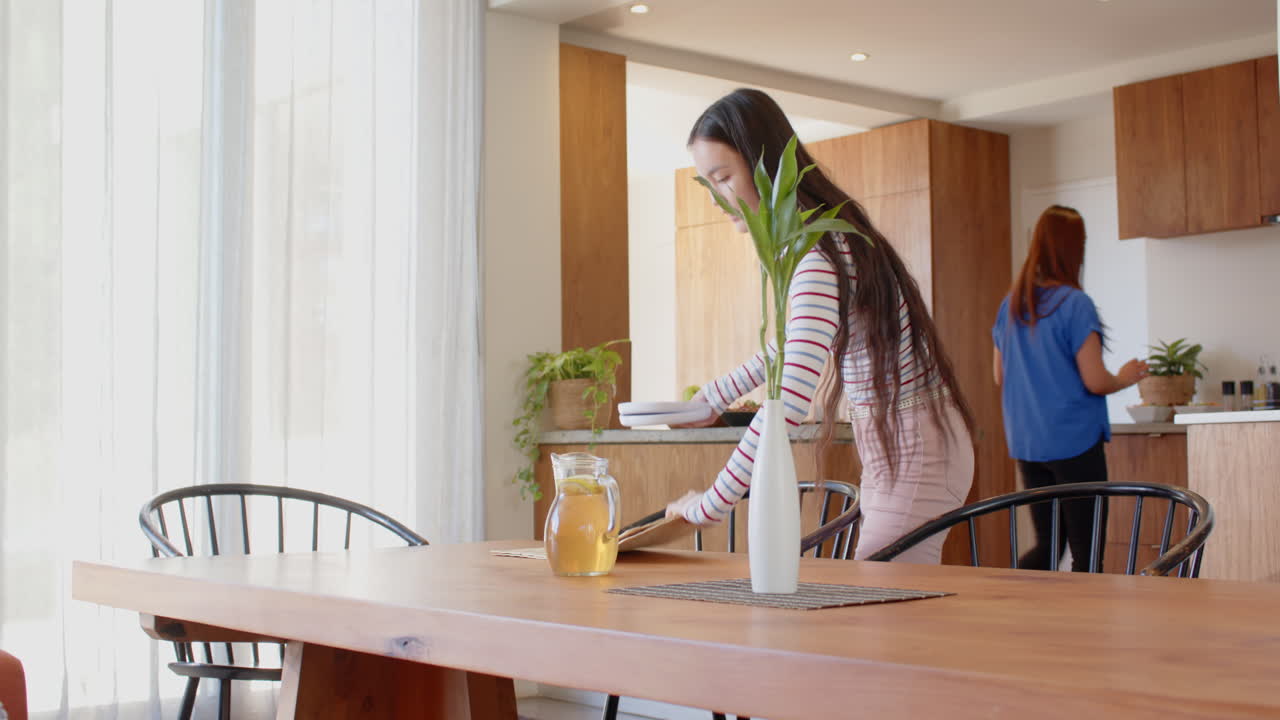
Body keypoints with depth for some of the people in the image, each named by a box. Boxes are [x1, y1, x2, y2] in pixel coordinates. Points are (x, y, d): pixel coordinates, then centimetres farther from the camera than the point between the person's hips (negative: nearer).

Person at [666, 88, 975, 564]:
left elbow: (792, 394, -34)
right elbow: (795, 345, 27)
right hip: (893, 446, 10)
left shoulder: (817, 249, -24)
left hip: (915, 453, -10)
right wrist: (713, 400, 25)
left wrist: (714, 503, -30)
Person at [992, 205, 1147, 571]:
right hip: (1074, 441, -6)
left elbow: (999, 376, 14)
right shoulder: (1075, 304, -14)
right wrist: (1125, 378, 5)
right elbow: (1095, 381, -14)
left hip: (1025, 443, 6)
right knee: (1087, 550, 2)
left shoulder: (1011, 304, 6)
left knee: (1047, 543, 16)